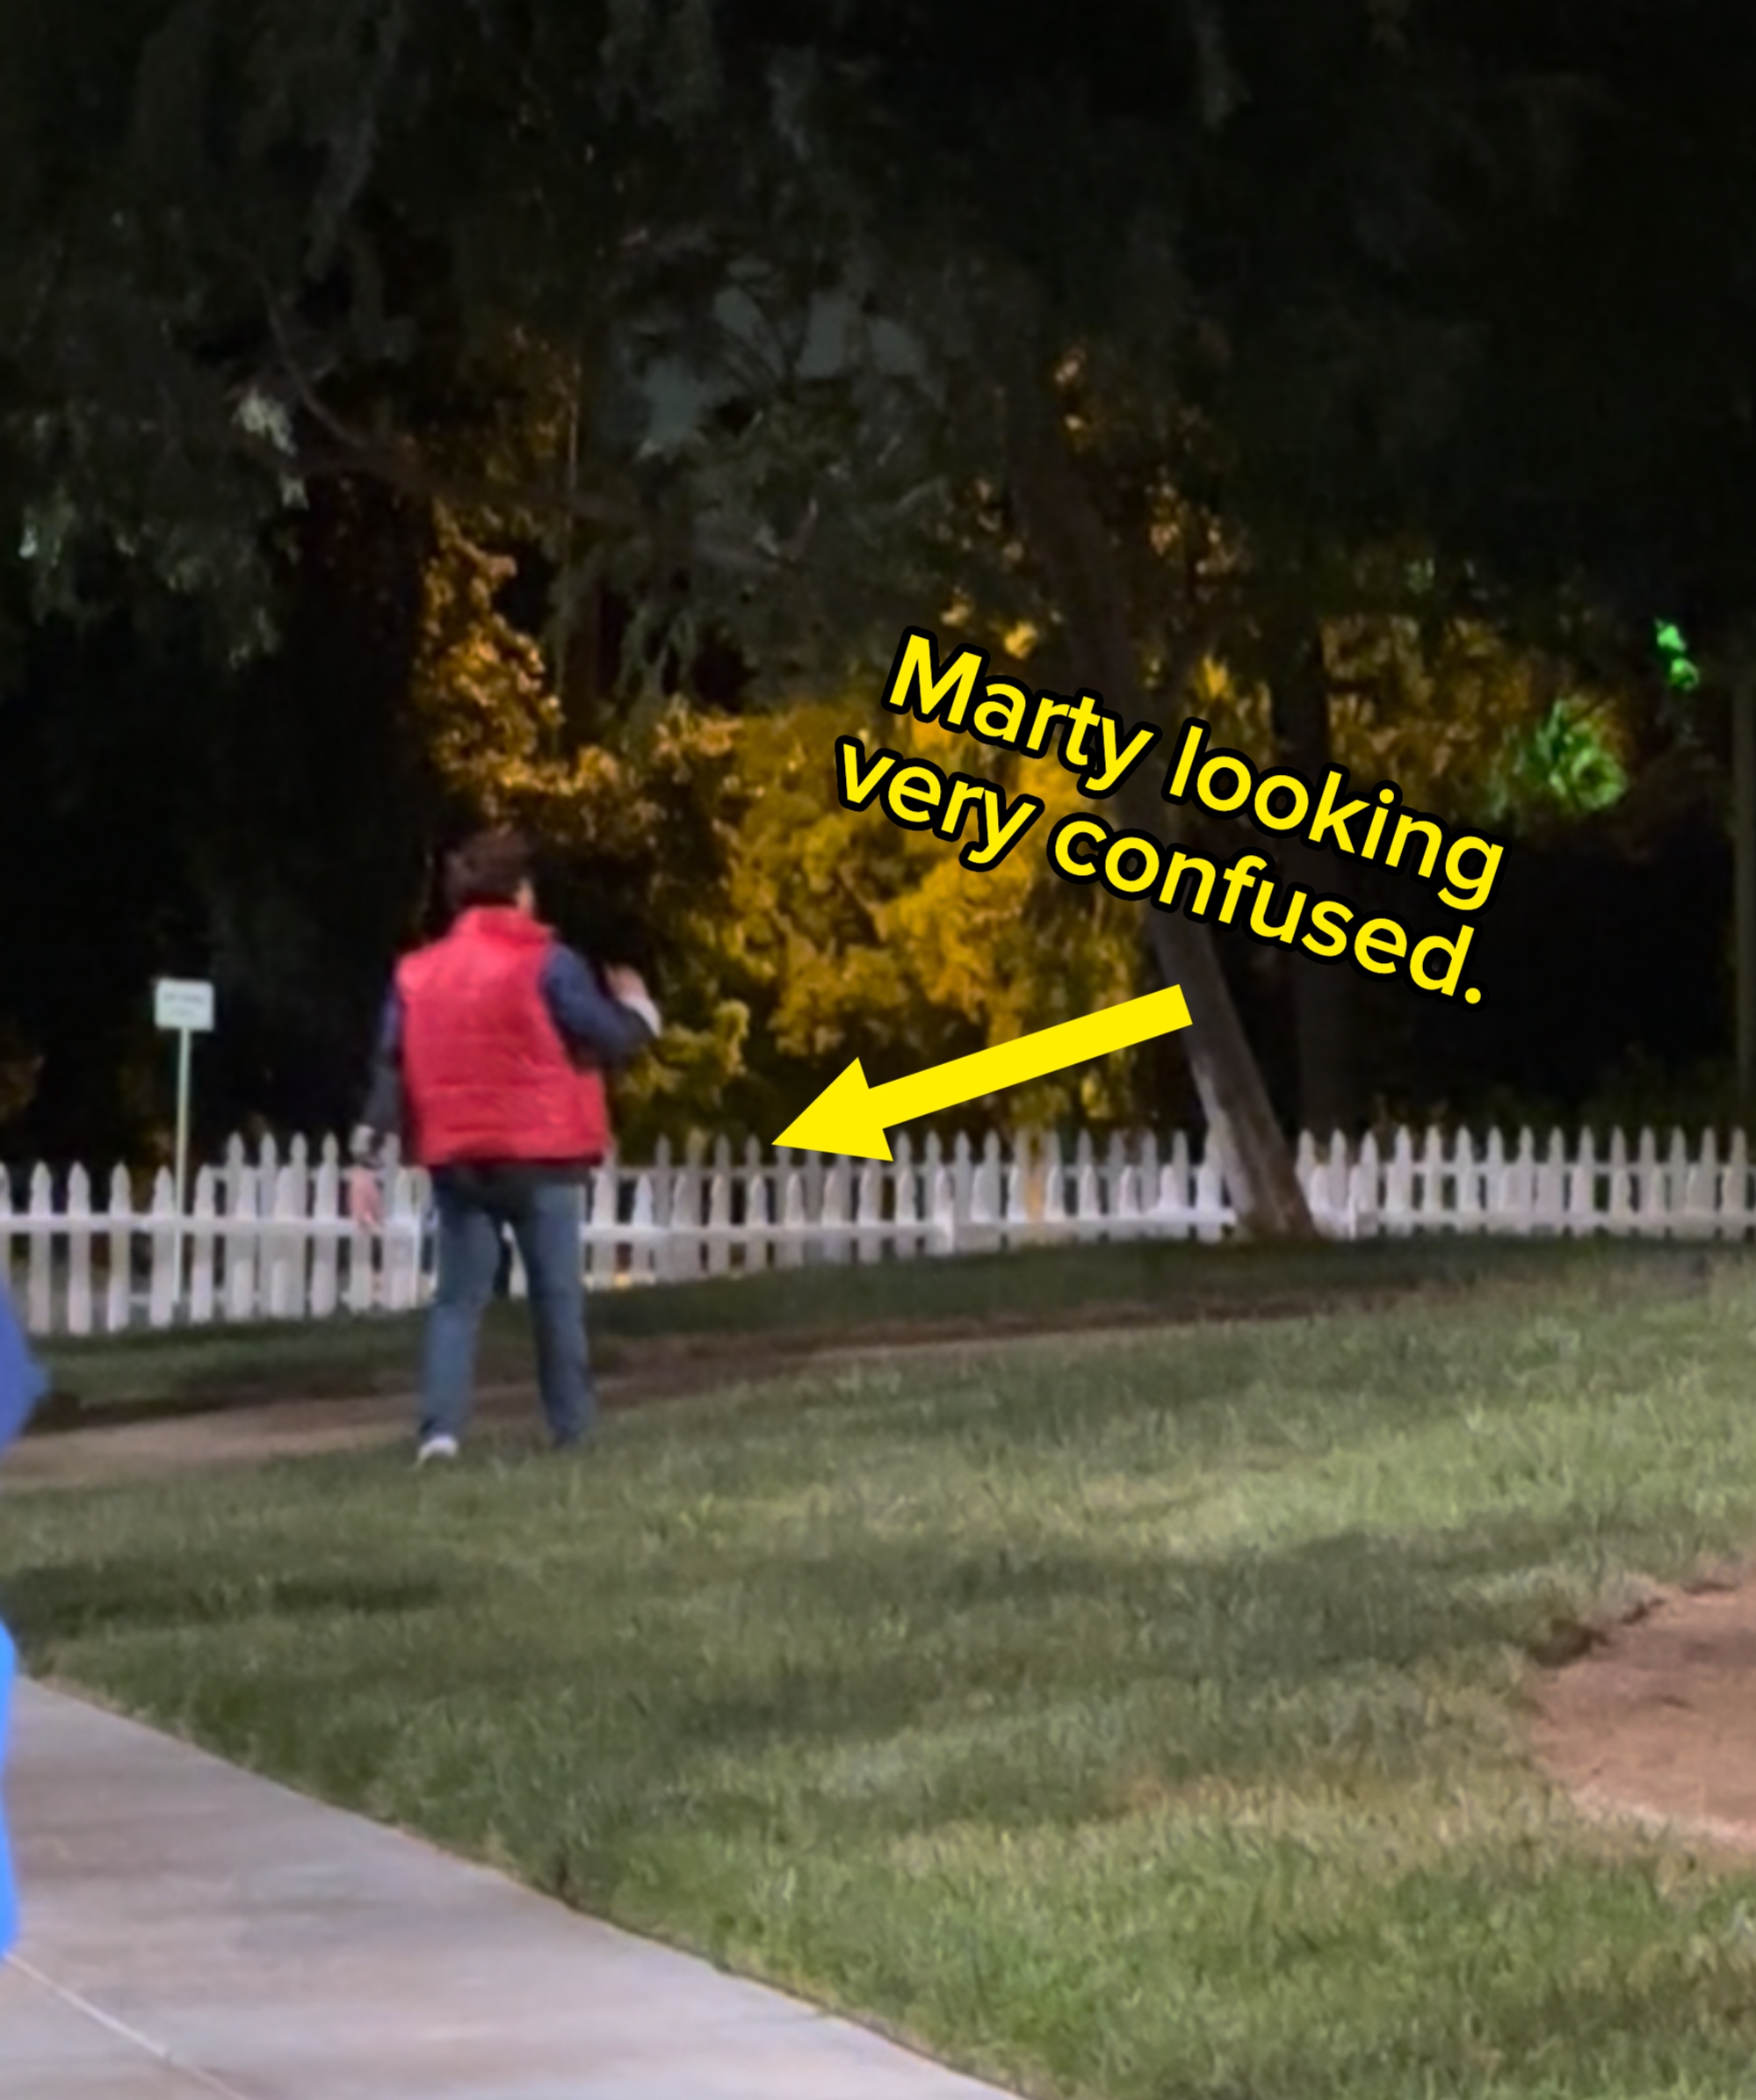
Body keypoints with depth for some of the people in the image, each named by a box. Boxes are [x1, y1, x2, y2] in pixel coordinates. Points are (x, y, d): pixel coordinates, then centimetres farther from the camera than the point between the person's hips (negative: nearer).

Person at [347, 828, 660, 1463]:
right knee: (557, 1293, 8)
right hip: (539, 1153, -4)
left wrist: (367, 1159, 4)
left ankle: (440, 1430, -9)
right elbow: (610, 1040, -5)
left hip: (456, 1157, 4)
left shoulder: (418, 972, 7)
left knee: (458, 1296, 5)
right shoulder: (547, 964, -7)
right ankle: (572, 1428, 11)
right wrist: (638, 1008, 18)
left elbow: (389, 1069, 4)